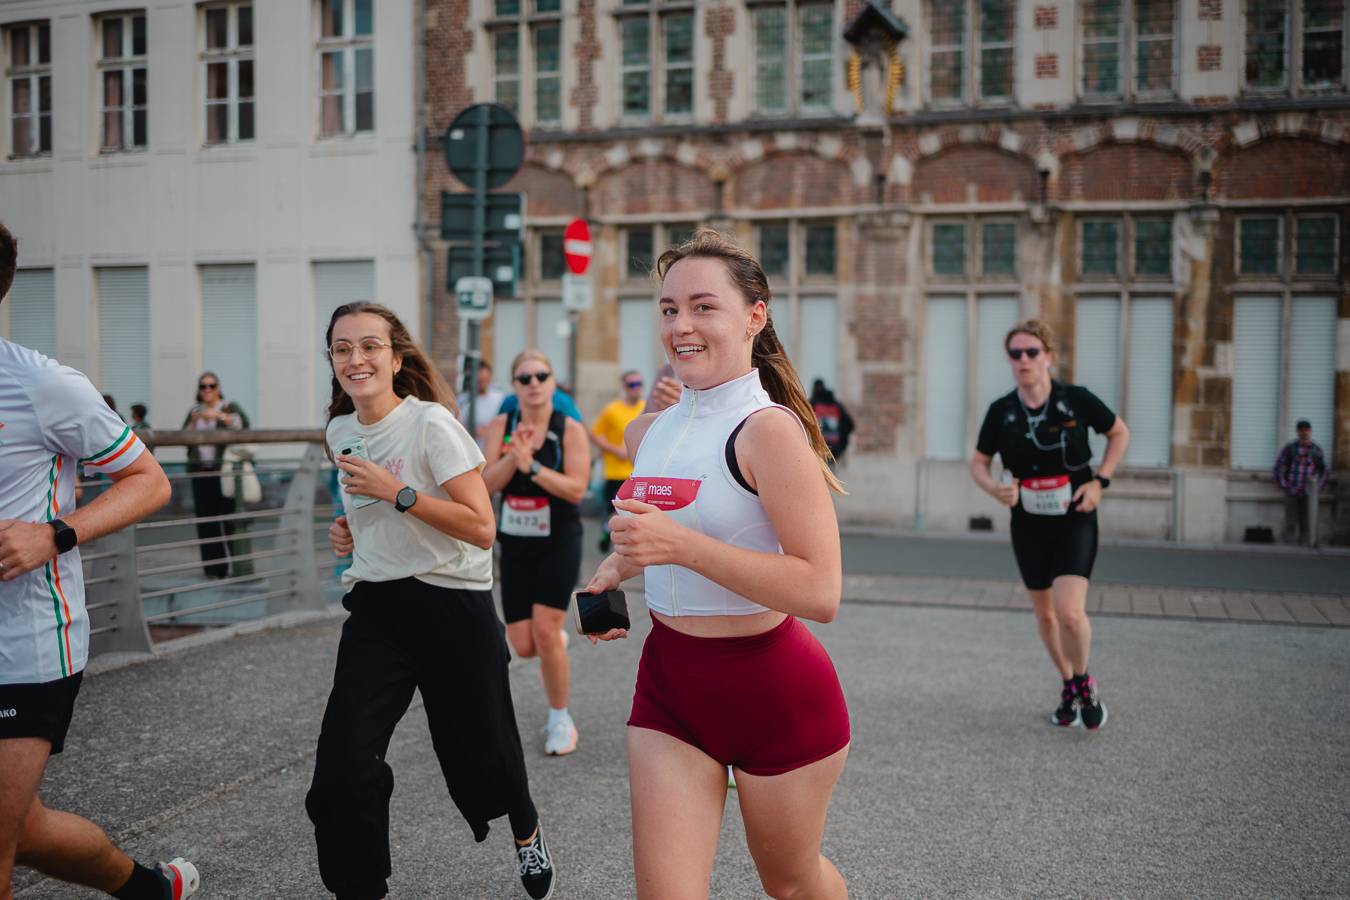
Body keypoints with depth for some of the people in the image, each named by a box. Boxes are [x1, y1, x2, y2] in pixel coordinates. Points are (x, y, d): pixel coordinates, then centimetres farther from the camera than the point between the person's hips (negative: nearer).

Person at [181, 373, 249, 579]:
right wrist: (193, 421, -9)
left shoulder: (229, 407, 3)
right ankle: (212, 567, 4)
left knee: (229, 516, -9)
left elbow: (243, 423, -15)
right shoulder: (195, 410, 16)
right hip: (200, 471, 4)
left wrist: (218, 415, -26)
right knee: (205, 518, 0)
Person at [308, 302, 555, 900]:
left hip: (452, 605, -4)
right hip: (374, 607, 5)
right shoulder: (339, 432, 6)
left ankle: (526, 833, 43)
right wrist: (346, 528, 5)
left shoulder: (432, 423, -13)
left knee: (480, 755, 11)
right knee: (343, 771, -9)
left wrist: (398, 492, -21)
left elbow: (481, 529, -18)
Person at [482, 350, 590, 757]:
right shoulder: (501, 426, 0)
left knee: (545, 632, -12)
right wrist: (513, 456, -26)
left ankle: (560, 721, 8)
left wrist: (532, 466, -26)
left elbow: (576, 488, -17)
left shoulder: (570, 429, -8)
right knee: (524, 647, 2)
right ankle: (557, 645, 41)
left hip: (559, 544, -3)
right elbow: (487, 484, -10)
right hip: (516, 545, 3)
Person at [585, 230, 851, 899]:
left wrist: (680, 544, -31)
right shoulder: (647, 432, 4)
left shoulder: (770, 429, -18)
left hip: (775, 693, -5)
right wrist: (615, 569, 4)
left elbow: (821, 593, -26)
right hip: (668, 685, 5)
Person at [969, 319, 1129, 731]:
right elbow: (978, 462, 7)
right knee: (1045, 614, 13)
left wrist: (1099, 481, -5)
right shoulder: (1001, 411, -5)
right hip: (1028, 524, 3)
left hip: (1075, 522, -3)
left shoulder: (1076, 399, -10)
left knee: (1070, 612, -17)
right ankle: (1068, 687, 37)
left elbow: (1119, 433, 6)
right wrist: (994, 488, -15)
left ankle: (1084, 682, 12)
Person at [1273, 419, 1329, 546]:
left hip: (1307, 493, 1)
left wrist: (1317, 488, 3)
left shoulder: (1317, 450, 4)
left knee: (1305, 525, 1)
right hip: (1291, 493, -1)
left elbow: (1324, 472, 16)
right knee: (1290, 524, -2)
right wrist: (1283, 486, -4)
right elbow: (1276, 469, 3)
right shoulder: (1289, 448, 0)